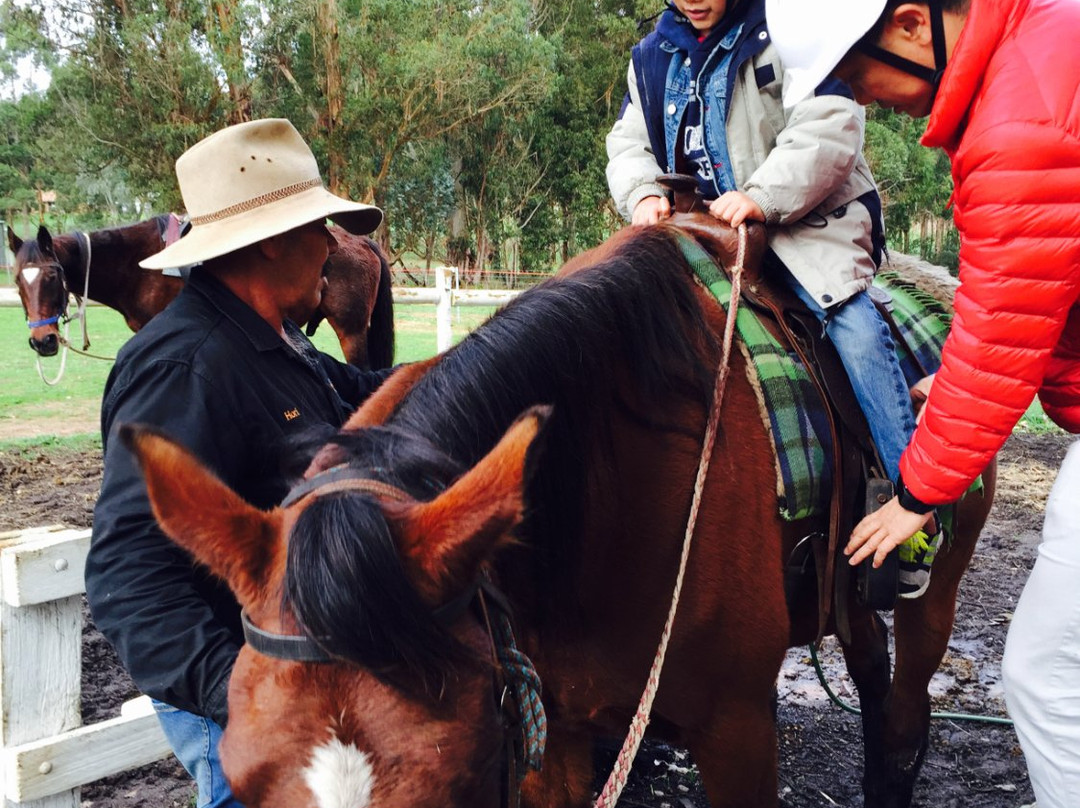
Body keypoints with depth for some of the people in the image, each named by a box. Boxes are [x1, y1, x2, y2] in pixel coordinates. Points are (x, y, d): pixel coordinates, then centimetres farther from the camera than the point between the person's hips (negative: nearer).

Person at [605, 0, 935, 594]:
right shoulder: (653, 57, 14)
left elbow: (829, 128, -15)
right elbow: (629, 143, 11)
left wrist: (761, 198, -28)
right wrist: (643, 194, -12)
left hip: (804, 222, -5)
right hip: (696, 228, 6)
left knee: (854, 323, -25)